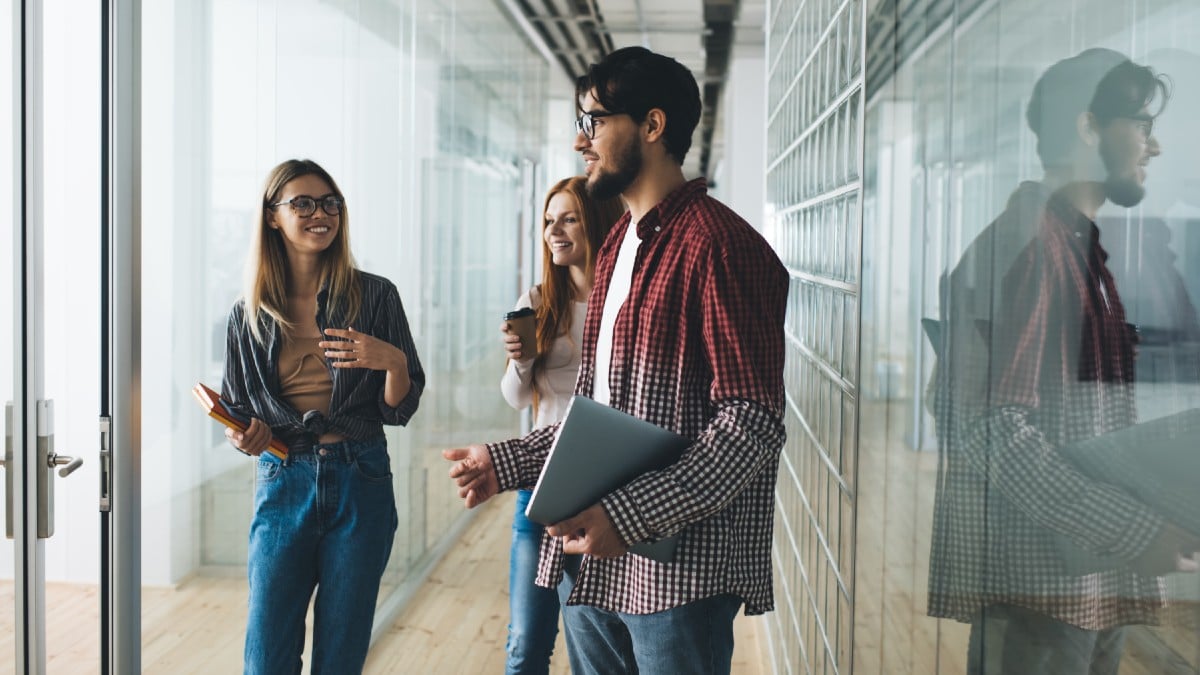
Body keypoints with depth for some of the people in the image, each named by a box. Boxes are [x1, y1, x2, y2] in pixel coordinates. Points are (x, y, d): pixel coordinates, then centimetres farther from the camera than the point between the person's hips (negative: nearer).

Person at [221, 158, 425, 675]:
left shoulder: (374, 296, -1)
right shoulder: (250, 313, 4)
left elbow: (400, 409, 1)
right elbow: (237, 409, 14)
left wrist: (393, 361, -18)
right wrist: (246, 435, -8)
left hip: (360, 483, -1)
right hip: (282, 483, 1)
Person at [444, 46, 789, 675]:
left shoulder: (719, 244, -13)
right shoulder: (616, 248, 17)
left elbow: (752, 424, -20)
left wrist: (629, 515, -25)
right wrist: (504, 462, 11)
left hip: (679, 568, -8)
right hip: (589, 560, 9)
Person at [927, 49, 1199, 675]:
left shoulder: (1084, 249, 16)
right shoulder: (1024, 243, -13)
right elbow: (991, 427, -21)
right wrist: (1129, 531, -20)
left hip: (1096, 574, 9)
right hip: (1036, 578, -9)